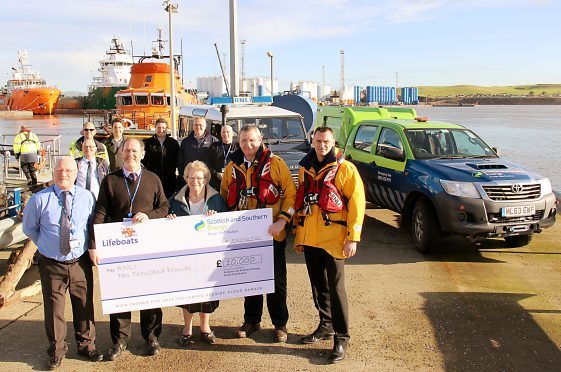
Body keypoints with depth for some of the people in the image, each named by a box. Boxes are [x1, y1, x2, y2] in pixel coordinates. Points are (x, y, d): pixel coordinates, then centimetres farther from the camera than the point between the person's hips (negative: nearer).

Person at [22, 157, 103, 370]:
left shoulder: (87, 197, -2)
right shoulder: (39, 200, -7)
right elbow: (29, 228, 7)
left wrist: (91, 247, 4)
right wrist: (46, 245, 5)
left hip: (80, 262, 2)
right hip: (51, 264, -1)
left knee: (84, 306, 13)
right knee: (53, 309, 8)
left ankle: (86, 345, 33)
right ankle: (56, 351, 28)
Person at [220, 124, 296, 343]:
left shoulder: (275, 163, -5)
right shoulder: (232, 168, 7)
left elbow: (290, 193, -6)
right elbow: (224, 197, 16)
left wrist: (282, 219, -16)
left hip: (272, 234, -3)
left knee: (277, 280, 6)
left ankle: (280, 324, 20)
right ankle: (251, 320, 30)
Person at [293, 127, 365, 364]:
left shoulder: (345, 169, -6)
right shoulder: (305, 169, 12)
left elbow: (357, 202, -10)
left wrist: (353, 237, -15)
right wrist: (298, 234, 17)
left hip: (333, 238, -6)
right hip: (309, 238, 6)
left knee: (335, 287, -3)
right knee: (318, 284, 15)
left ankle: (341, 338, 7)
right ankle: (326, 326, 31)